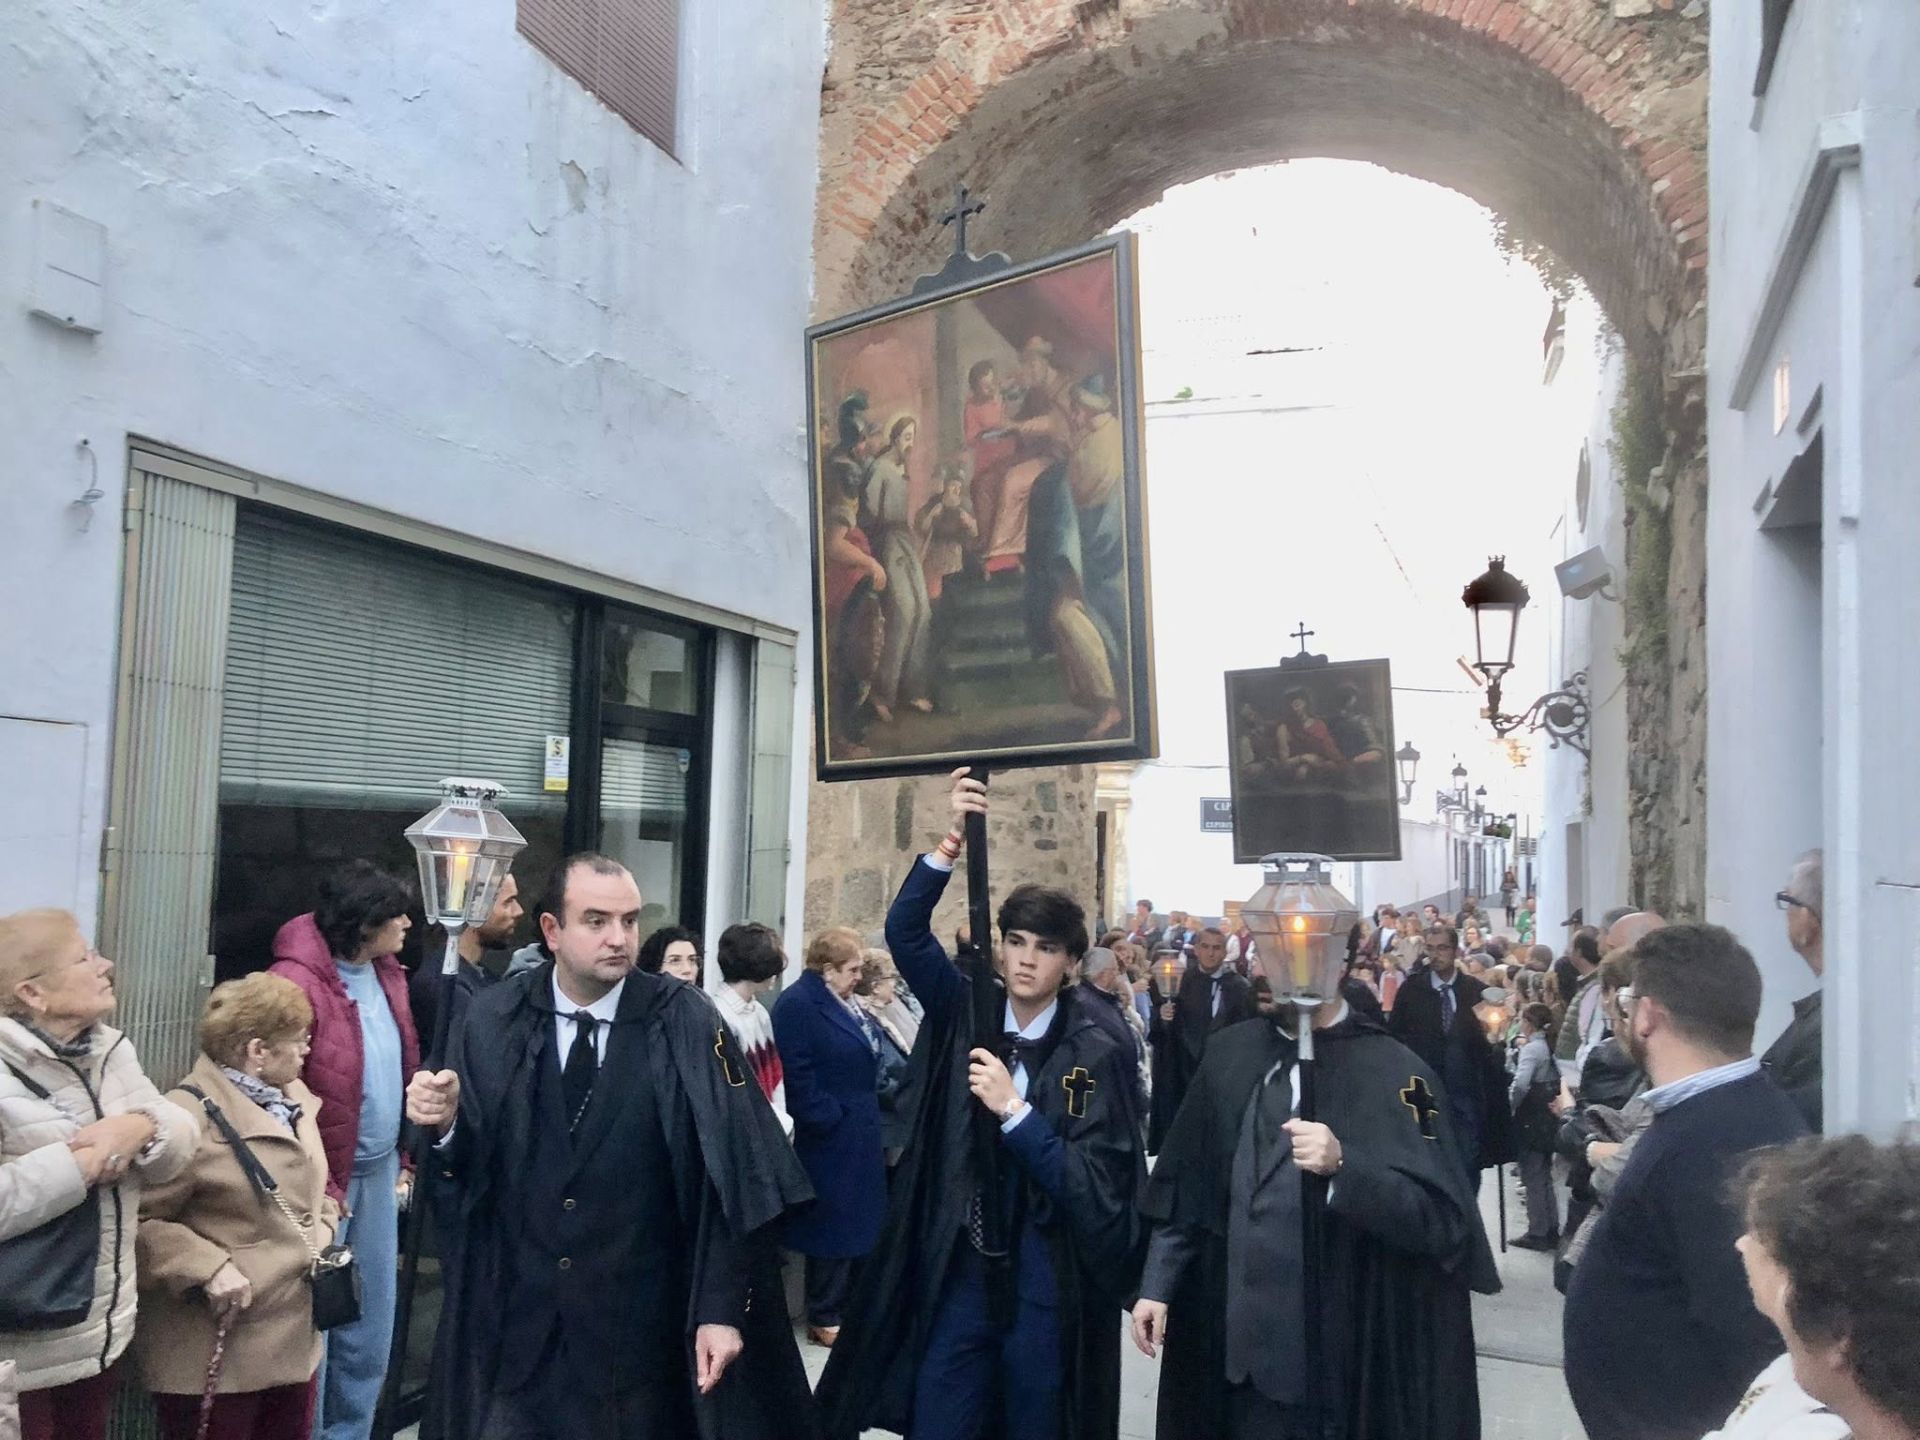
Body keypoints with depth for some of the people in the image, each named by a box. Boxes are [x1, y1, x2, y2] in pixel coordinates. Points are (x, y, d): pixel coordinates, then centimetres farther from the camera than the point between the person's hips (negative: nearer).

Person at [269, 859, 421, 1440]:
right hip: (321, 1182, -8)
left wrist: (402, 1156, 10)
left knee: (369, 1335, 17)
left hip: (378, 1176, 8)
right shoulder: (296, 983, -20)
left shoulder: (386, 974, 5)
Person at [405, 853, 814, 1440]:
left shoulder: (684, 1025, -11)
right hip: (513, 1316, 2)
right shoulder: (497, 1019, -3)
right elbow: (472, 1163, 1)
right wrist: (446, 1121, -20)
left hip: (642, 1321, -1)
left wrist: (721, 1309, -14)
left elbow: (730, 1181, -12)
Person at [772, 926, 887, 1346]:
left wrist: (869, 1116, 13)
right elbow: (799, 1078, -22)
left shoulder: (845, 1002, 13)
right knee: (832, 1225, 0)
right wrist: (831, 1119, -19)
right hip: (830, 1138, -9)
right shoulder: (798, 1005, -17)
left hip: (861, 1135, 9)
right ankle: (824, 1318, 12)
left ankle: (852, 1305, 26)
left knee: (860, 1222, 15)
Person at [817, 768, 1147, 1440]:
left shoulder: (1096, 1054, -7)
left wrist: (1013, 1109, -22)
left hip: (1048, 1284, -2)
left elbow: (1092, 1187, -12)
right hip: (956, 1271, 2)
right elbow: (905, 932, -12)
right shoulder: (966, 1013, 1)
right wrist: (952, 842, -24)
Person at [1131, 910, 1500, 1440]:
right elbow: (1186, 1185, 10)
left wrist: (1343, 1166, -29)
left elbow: (1443, 1219, -16)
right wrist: (1157, 1285, 5)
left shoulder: (1393, 1071, -11)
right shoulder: (1230, 1055, 3)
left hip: (1347, 1354, -4)